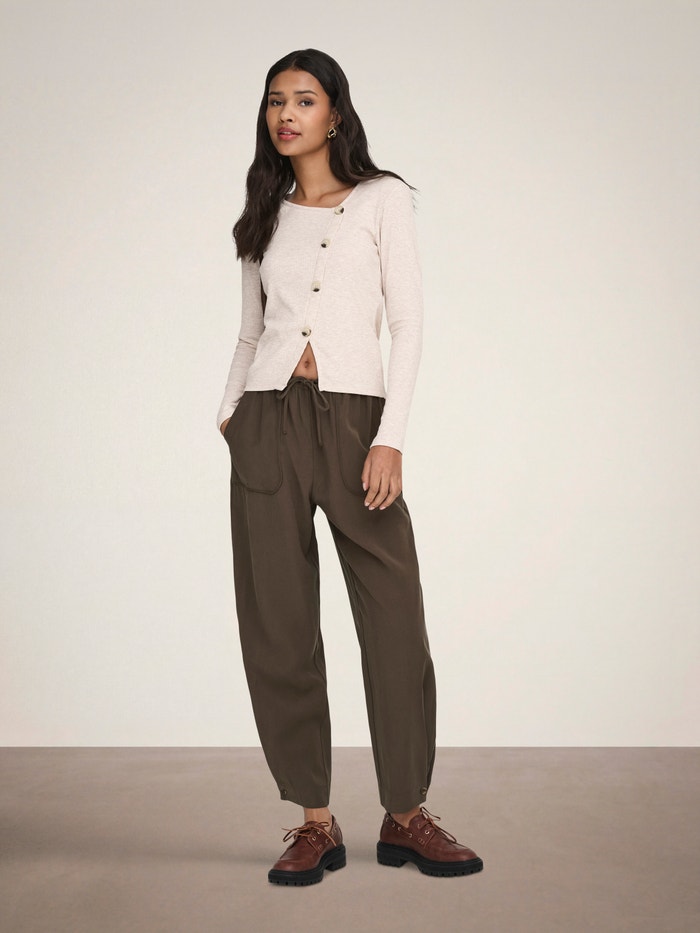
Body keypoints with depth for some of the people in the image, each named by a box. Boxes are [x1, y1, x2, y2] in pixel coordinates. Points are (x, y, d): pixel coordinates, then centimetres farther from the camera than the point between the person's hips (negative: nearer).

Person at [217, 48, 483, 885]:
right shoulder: (265, 216, 17)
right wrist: (229, 411, 3)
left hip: (355, 419, -3)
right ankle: (314, 822, 9)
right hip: (267, 424, 3)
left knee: (395, 619, -4)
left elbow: (408, 322, -1)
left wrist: (391, 437, -10)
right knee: (277, 625, 0)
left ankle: (405, 815, 10)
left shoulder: (382, 199, 6)